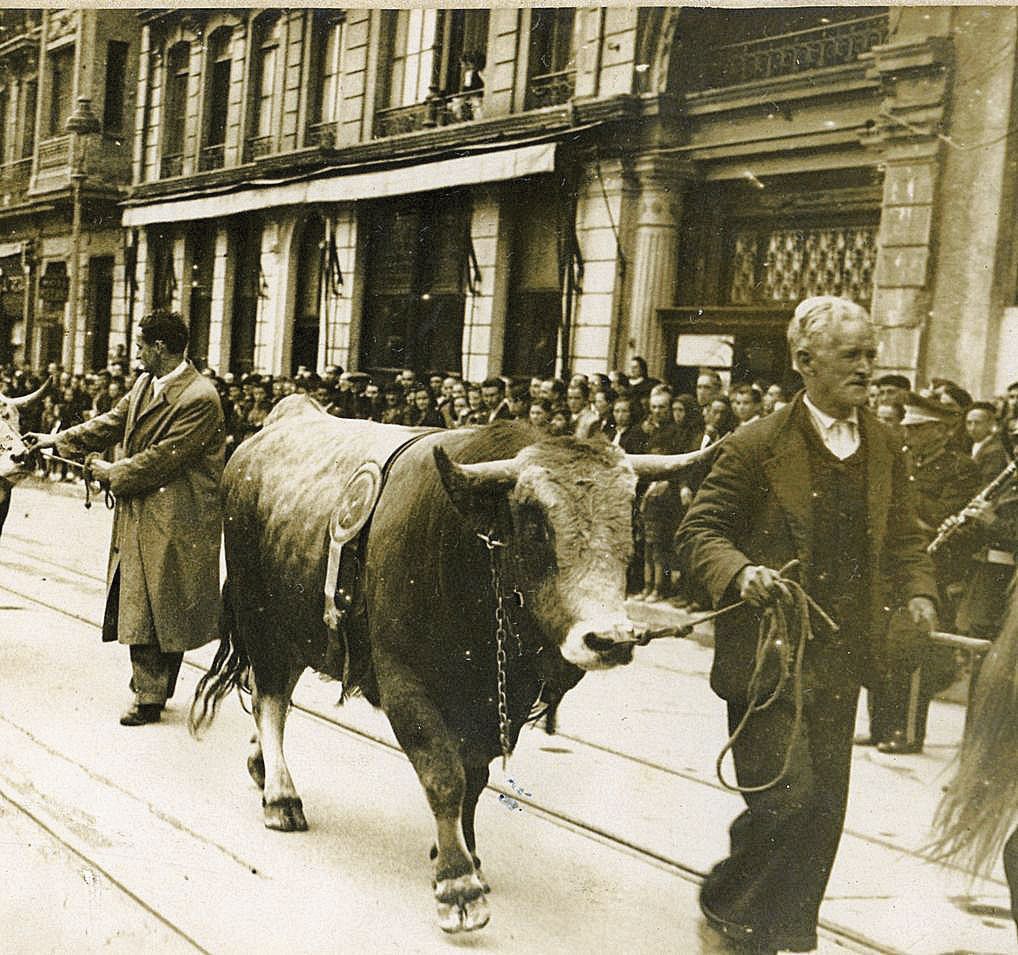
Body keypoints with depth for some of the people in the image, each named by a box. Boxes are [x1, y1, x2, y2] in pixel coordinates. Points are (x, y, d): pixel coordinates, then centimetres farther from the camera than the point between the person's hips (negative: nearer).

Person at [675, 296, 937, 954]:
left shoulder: (884, 448, 8)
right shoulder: (757, 447, -9)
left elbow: (905, 537, 17)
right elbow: (699, 531, -7)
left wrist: (918, 593, -1)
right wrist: (741, 573, -25)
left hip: (840, 659, 6)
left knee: (825, 808, 11)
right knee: (787, 797, -11)